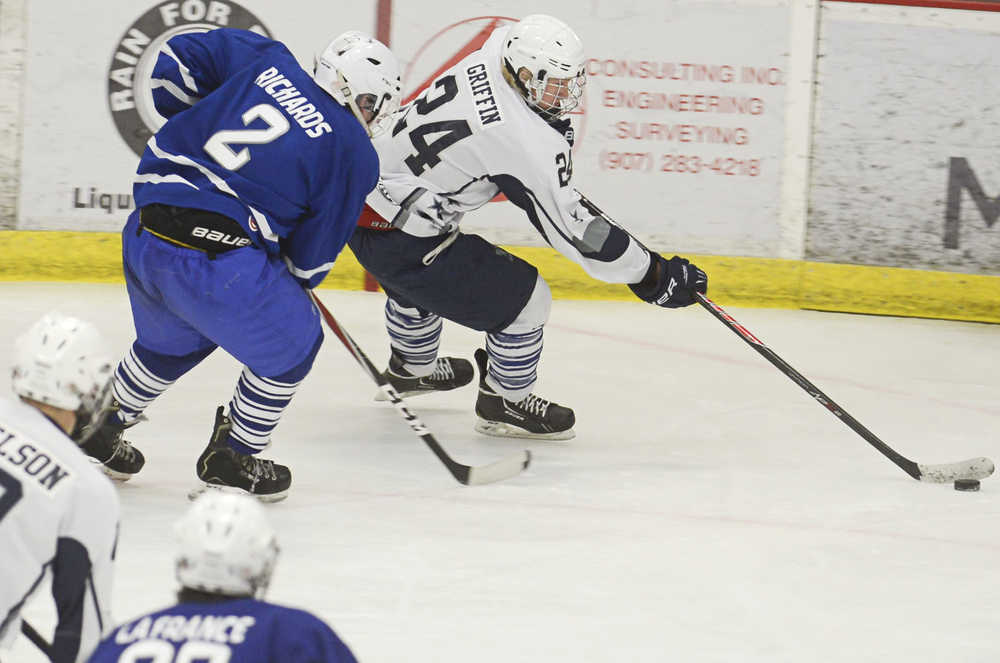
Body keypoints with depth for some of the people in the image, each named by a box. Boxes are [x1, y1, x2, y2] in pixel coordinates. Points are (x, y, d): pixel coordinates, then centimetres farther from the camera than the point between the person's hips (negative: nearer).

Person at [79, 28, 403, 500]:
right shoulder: (355, 155, 1)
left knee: (174, 337, 35)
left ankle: (100, 429, 47)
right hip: (216, 260, -7)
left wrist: (198, 132, 31)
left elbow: (177, 58, 18)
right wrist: (293, 283, 27)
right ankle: (231, 458, 25)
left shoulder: (266, 60, 12)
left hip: (143, 234, 7)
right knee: (291, 343, 19)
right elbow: (312, 255, 6)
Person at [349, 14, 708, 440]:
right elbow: (571, 227, -23)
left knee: (416, 283, 39)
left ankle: (413, 368, 65)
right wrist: (653, 276, -18)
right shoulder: (529, 144, -26)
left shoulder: (486, 61, -3)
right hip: (398, 238, -10)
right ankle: (504, 403, 19)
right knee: (525, 300, -2)